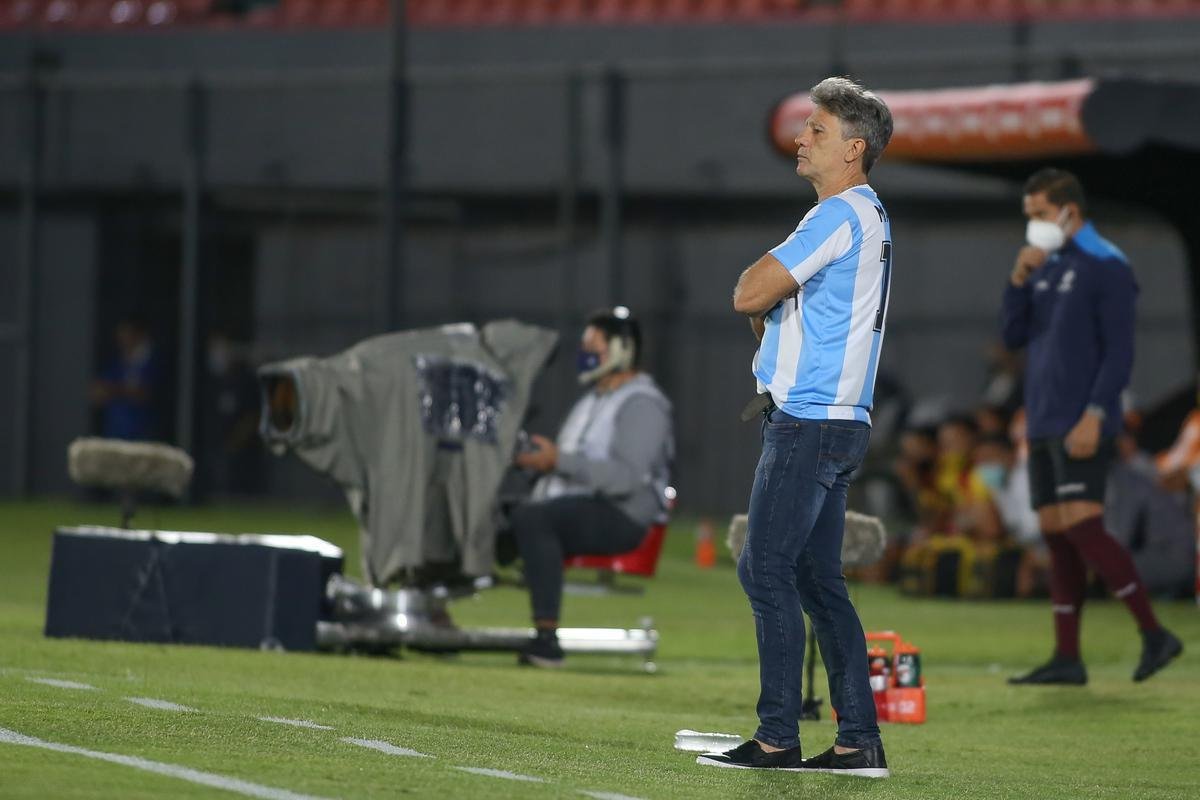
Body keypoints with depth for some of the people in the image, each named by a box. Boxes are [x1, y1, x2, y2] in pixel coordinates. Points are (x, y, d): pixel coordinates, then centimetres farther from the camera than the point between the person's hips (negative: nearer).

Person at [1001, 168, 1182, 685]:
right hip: (1043, 426, 8)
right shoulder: (1045, 267, 16)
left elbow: (1119, 352, -13)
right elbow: (1014, 337, 13)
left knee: (1082, 527, -17)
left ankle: (1154, 634, -10)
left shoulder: (1106, 268, -8)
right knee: (1057, 537, 6)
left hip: (1082, 428, -8)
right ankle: (1066, 659, 7)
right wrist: (1019, 280, -1)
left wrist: (1094, 415, -20)